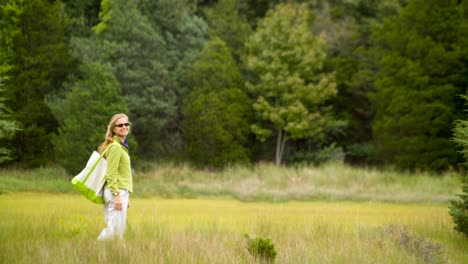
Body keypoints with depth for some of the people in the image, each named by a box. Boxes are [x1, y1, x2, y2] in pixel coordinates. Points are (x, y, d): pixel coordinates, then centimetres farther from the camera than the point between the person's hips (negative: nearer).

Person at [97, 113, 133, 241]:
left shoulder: (121, 145, 18)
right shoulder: (115, 147, -11)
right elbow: (111, 173, -17)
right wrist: (117, 195, -22)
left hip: (121, 192, 10)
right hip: (117, 192, -10)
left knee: (112, 229, 10)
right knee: (116, 230, -10)